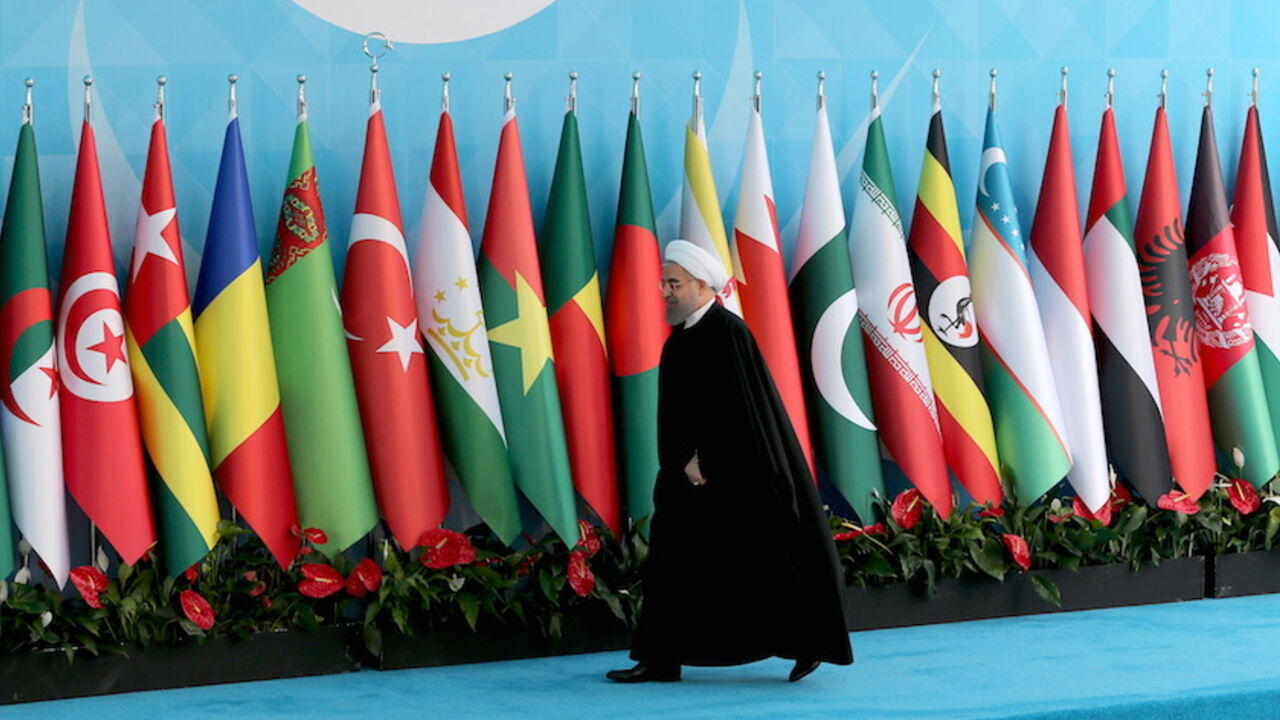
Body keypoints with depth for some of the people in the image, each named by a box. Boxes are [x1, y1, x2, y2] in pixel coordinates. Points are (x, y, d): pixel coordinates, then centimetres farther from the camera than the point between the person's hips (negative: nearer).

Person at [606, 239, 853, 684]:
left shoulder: (727, 331, -14)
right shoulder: (681, 336, 12)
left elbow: (732, 407, -19)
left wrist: (702, 462, -18)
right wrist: (682, 463, 8)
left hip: (732, 475, -9)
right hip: (689, 470, 9)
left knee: (763, 558, -2)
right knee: (672, 560, 5)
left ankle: (808, 643, 11)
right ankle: (660, 660, 8)